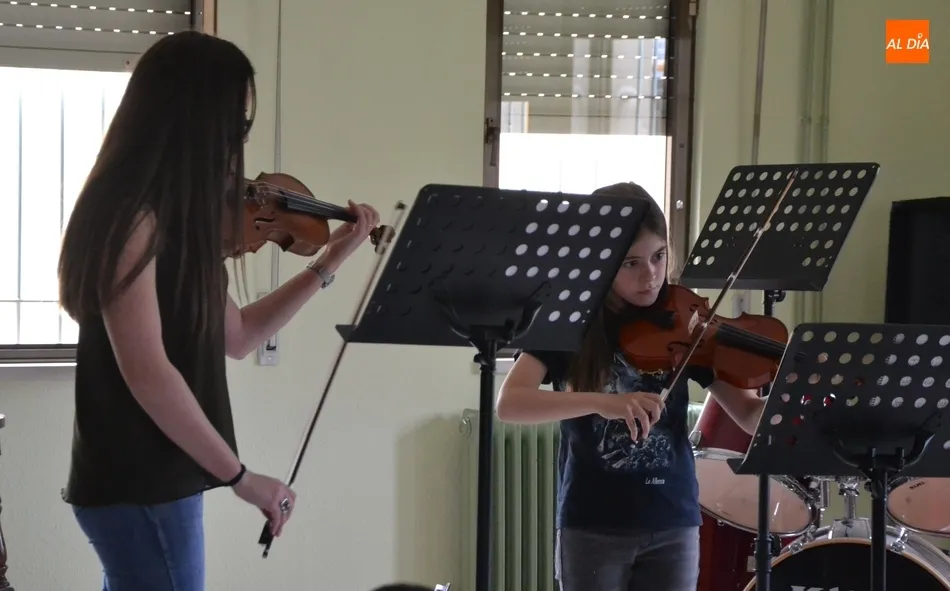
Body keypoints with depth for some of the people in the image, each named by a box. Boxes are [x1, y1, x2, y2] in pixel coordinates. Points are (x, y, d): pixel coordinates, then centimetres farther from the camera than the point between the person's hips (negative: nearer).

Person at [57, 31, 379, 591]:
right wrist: (240, 475, -17)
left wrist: (329, 264, 13)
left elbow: (235, 336, 17)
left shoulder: (177, 216, 11)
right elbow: (147, 372, -23)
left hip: (141, 479, 9)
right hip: (141, 488, -9)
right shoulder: (131, 214, -17)